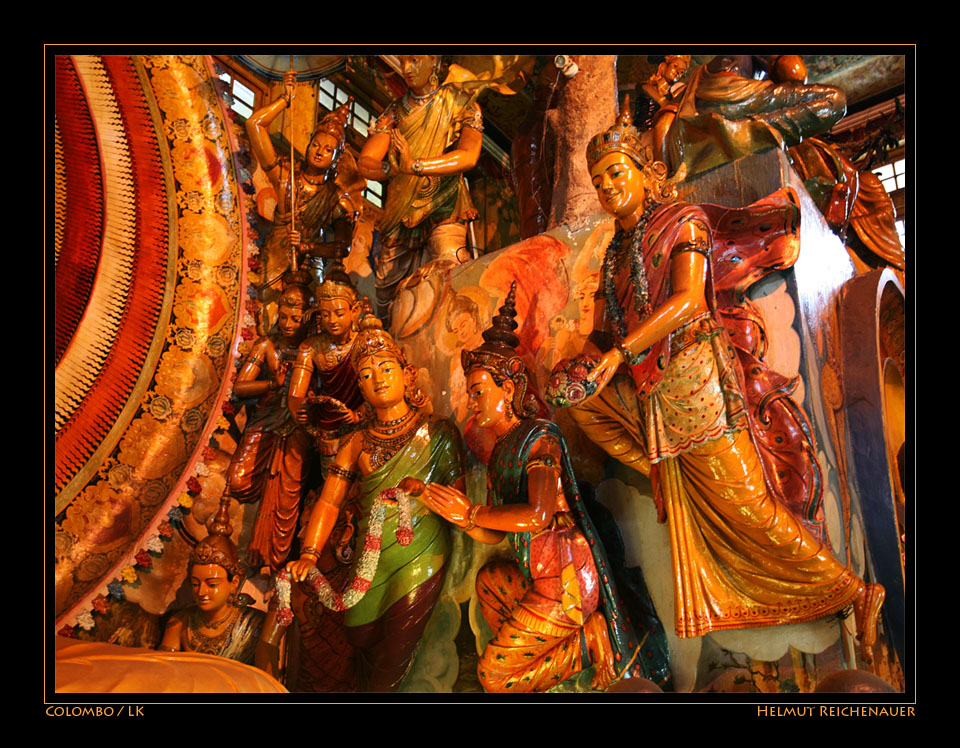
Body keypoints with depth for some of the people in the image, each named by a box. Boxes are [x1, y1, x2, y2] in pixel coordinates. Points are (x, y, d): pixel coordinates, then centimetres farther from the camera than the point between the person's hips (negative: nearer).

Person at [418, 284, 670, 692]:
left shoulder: (539, 436, -13)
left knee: (495, 676, 0)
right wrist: (458, 515, -4)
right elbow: (494, 535, 13)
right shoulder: (500, 452, 12)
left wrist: (472, 512, -17)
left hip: (566, 582, -9)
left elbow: (538, 516, -28)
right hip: (538, 578, 9)